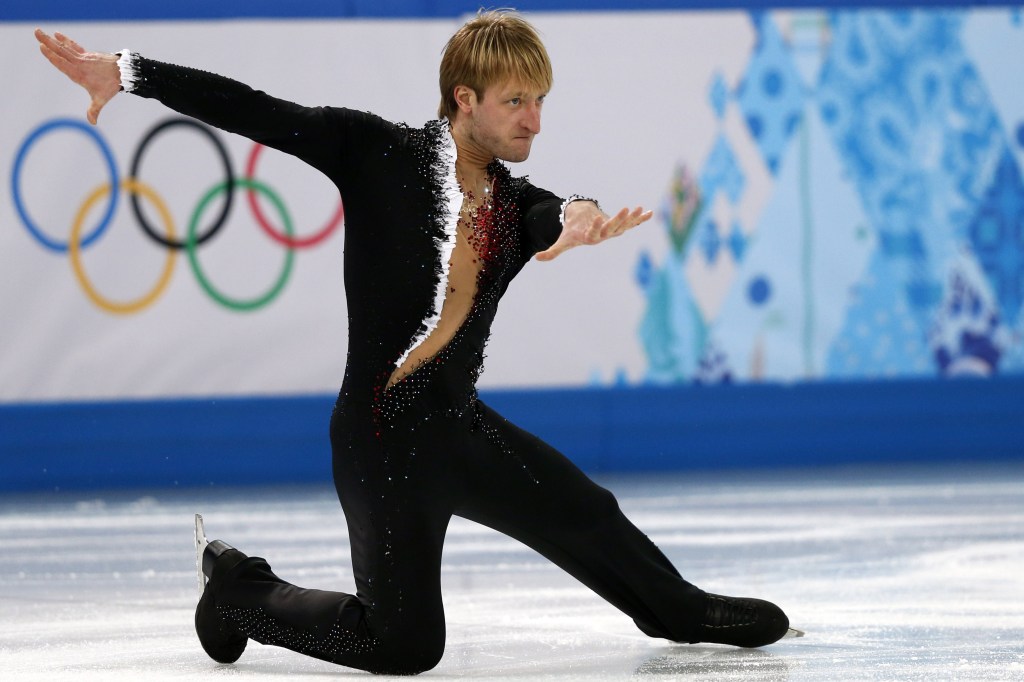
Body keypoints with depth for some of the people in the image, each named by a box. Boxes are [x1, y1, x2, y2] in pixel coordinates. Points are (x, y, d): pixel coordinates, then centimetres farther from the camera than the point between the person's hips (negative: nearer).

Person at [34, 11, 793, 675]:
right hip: (383, 434, -6)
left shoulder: (517, 204, 5)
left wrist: (580, 217, -44)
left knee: (590, 519, 22)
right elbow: (255, 113, -13)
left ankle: (677, 609, 53)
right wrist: (124, 73, -21)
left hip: (463, 427, 6)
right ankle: (241, 590, 16)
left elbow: (552, 218, -17)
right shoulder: (380, 152, -9)